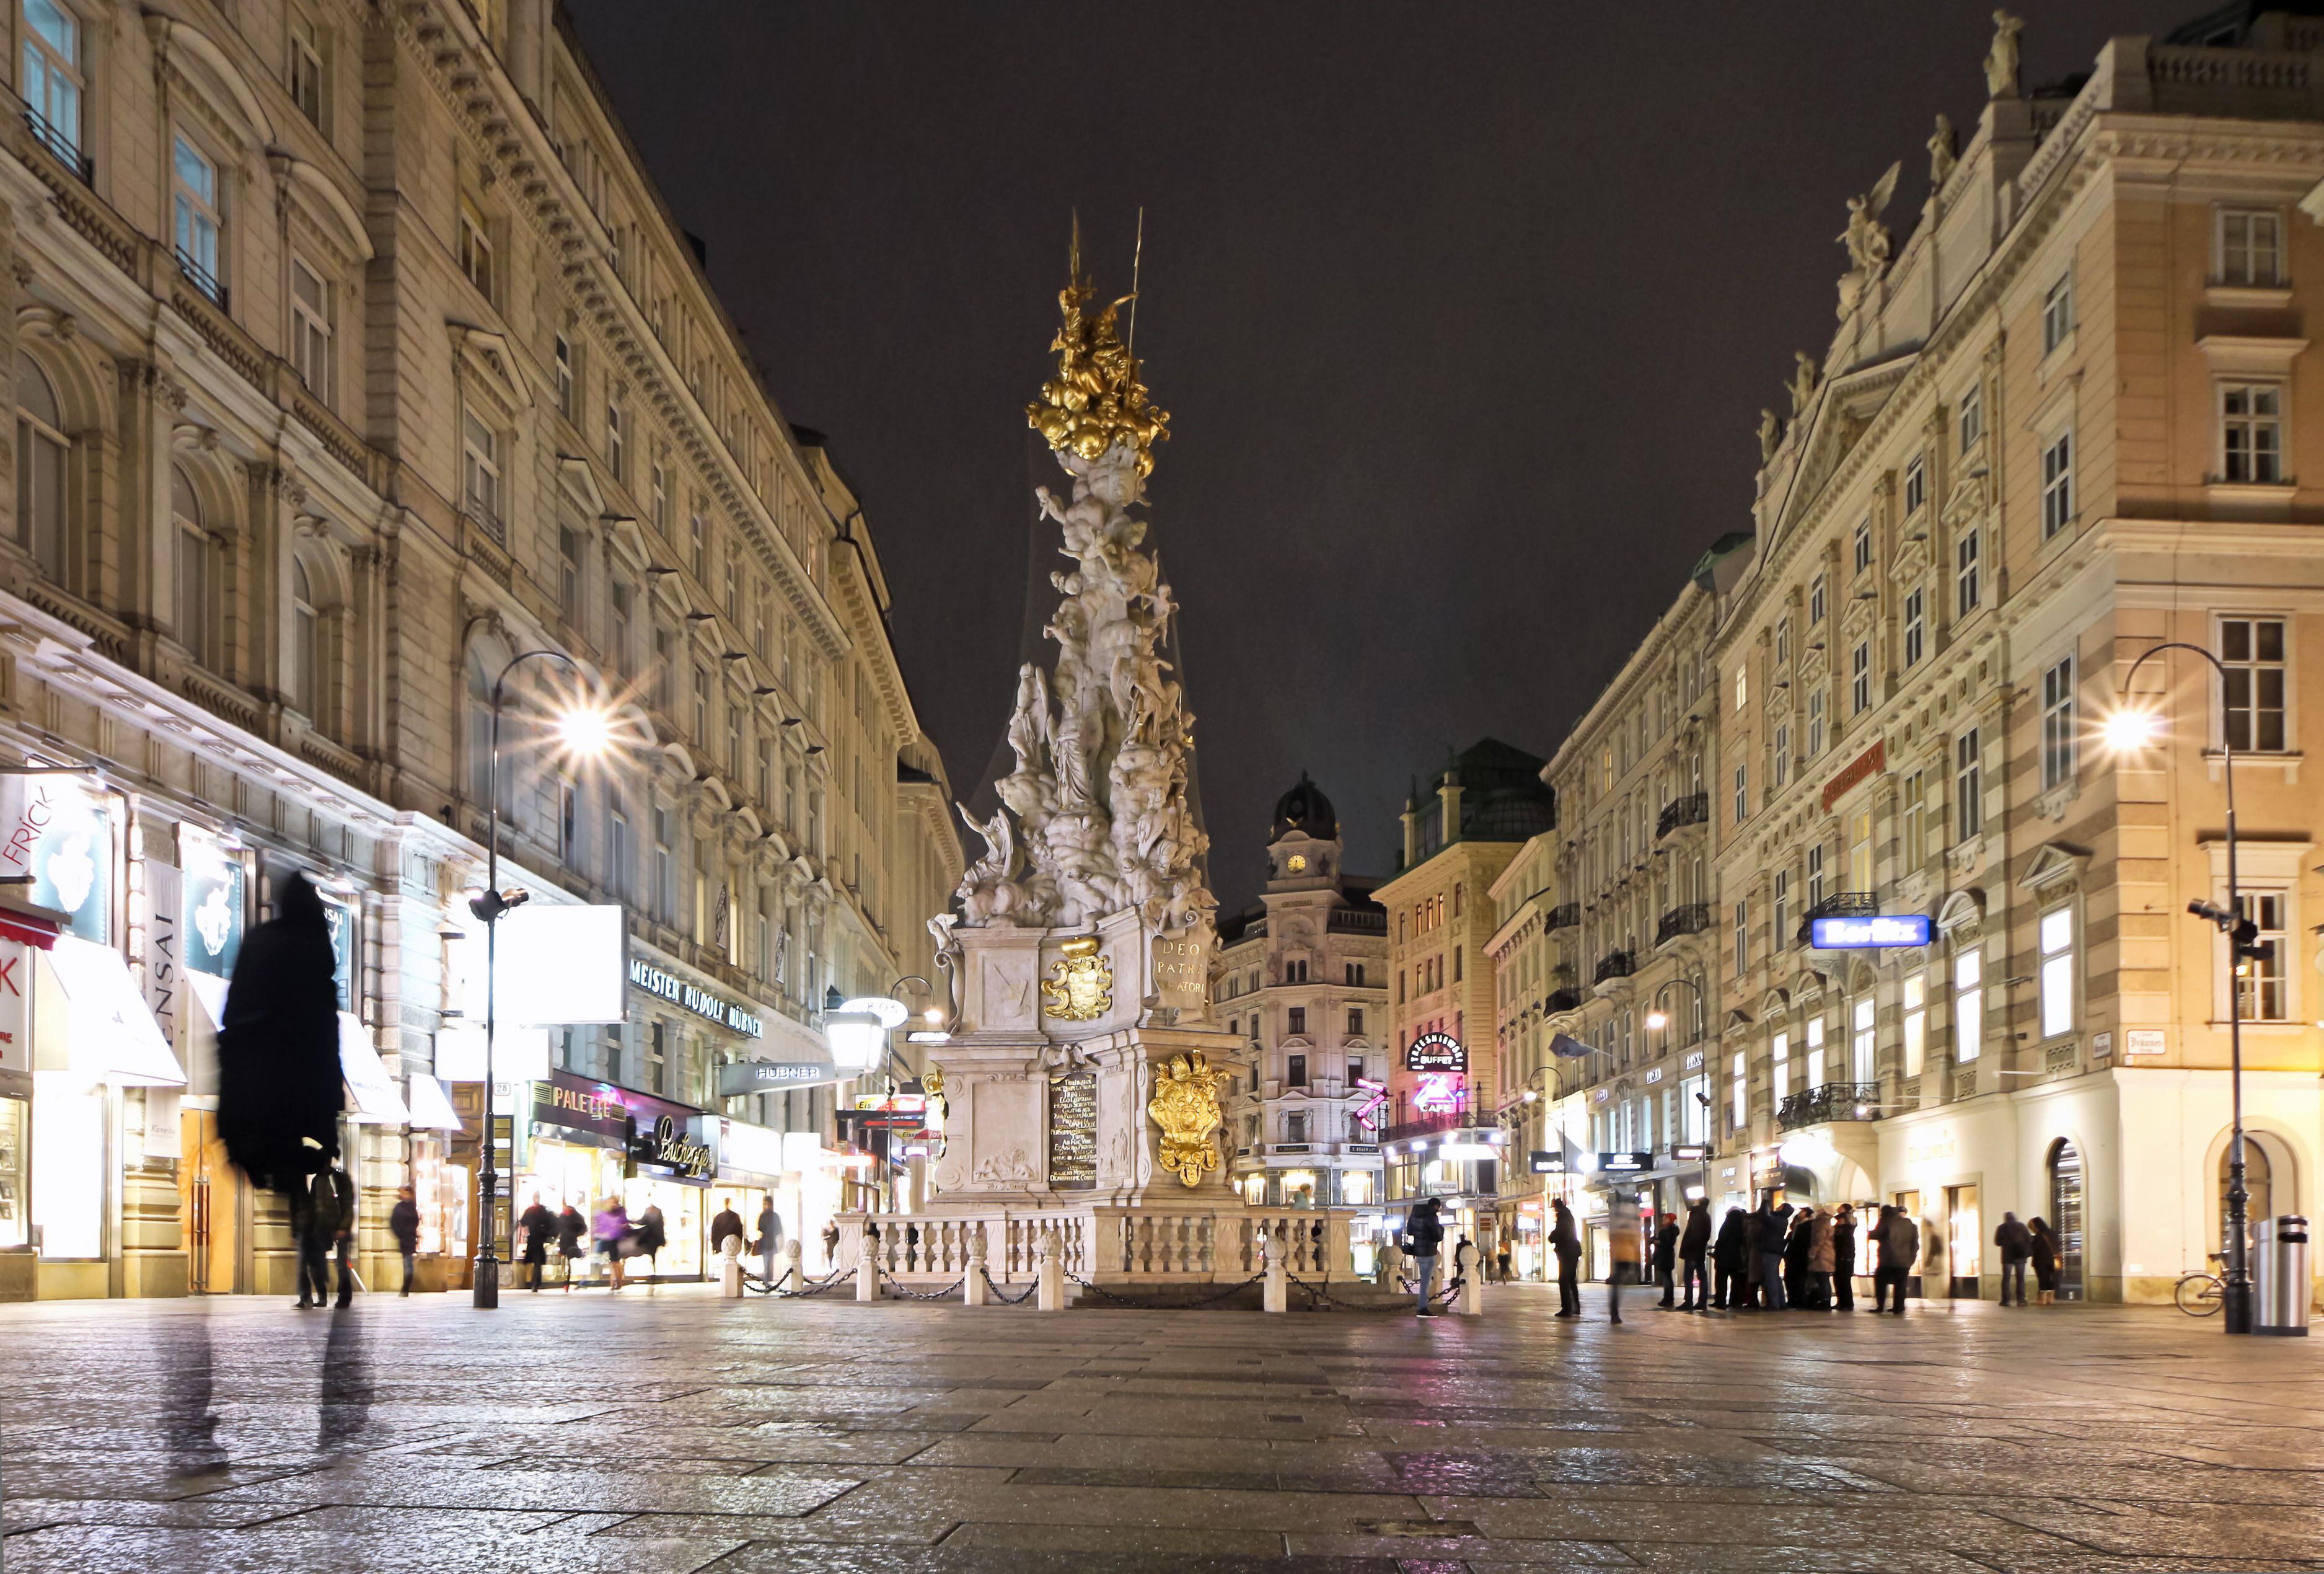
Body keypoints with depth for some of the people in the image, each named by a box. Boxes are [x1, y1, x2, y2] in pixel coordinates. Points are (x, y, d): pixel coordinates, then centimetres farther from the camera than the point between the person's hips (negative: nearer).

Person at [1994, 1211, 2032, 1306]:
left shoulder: (2002, 1228, 1)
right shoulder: (2021, 1226, 3)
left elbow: (1997, 1242, 2)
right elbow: (2030, 1239, -2)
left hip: (2008, 1256, -1)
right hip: (2020, 1256, 1)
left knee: (2006, 1278, 2)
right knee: (2020, 1278, 6)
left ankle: (2006, 1300, -6)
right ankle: (2021, 1300, -1)